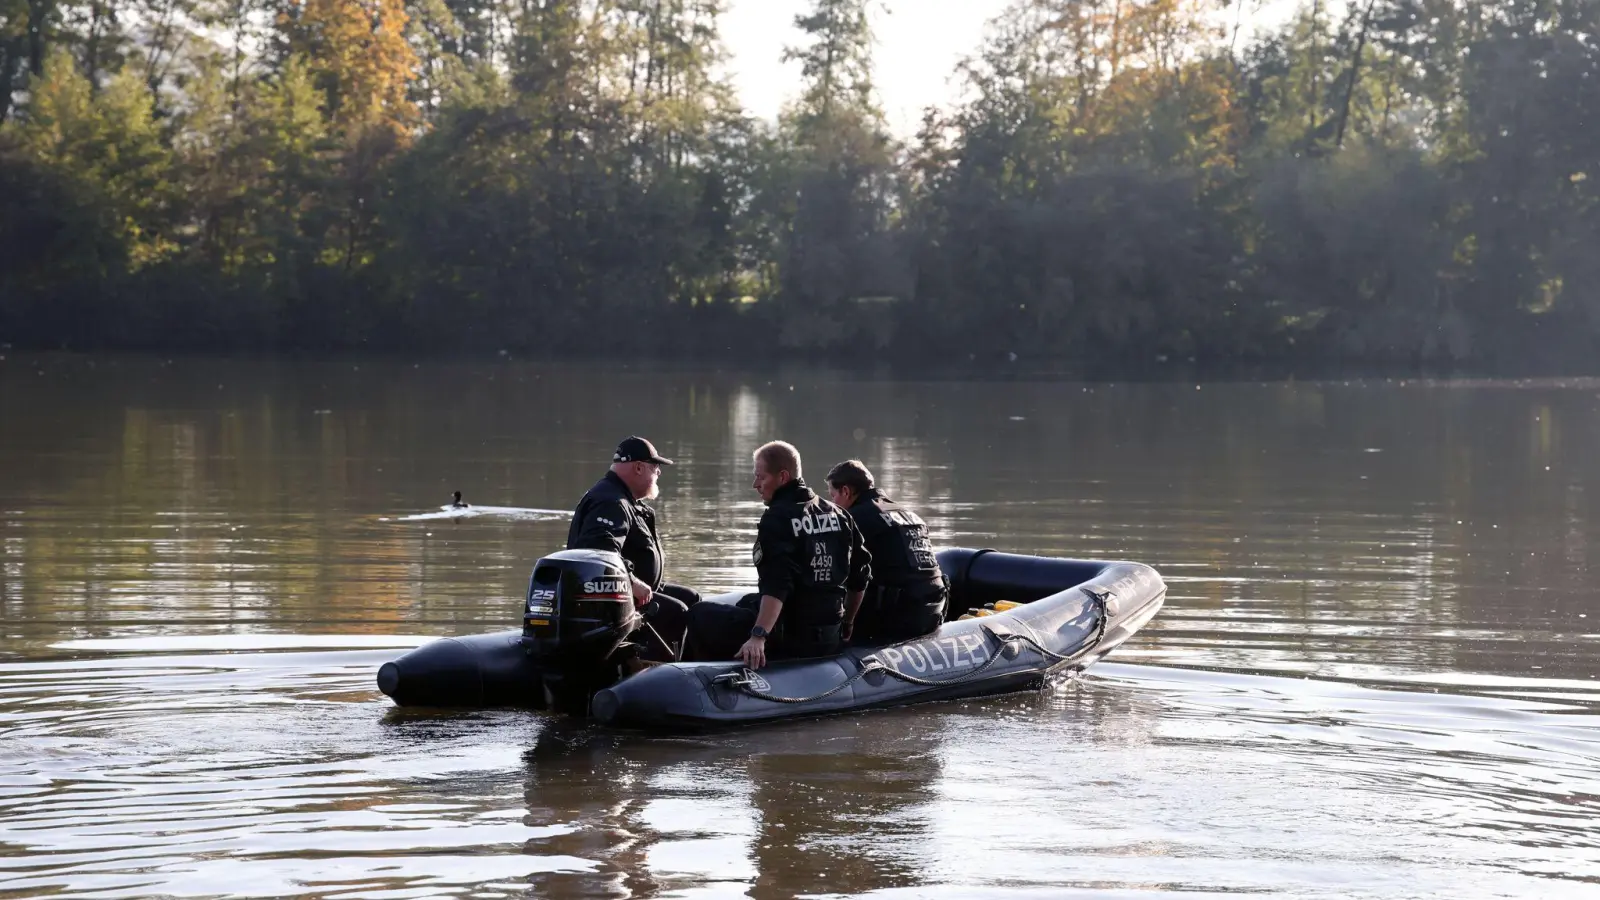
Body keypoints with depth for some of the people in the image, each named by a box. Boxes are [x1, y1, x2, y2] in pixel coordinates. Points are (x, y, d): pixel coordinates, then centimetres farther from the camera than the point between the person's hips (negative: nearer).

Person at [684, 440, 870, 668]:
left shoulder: (777, 519, -14)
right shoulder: (838, 515, 9)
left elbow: (776, 585, -27)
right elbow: (860, 576, 15)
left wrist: (759, 636, -35)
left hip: (791, 636, -9)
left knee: (700, 616, 0)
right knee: (748, 602, 36)